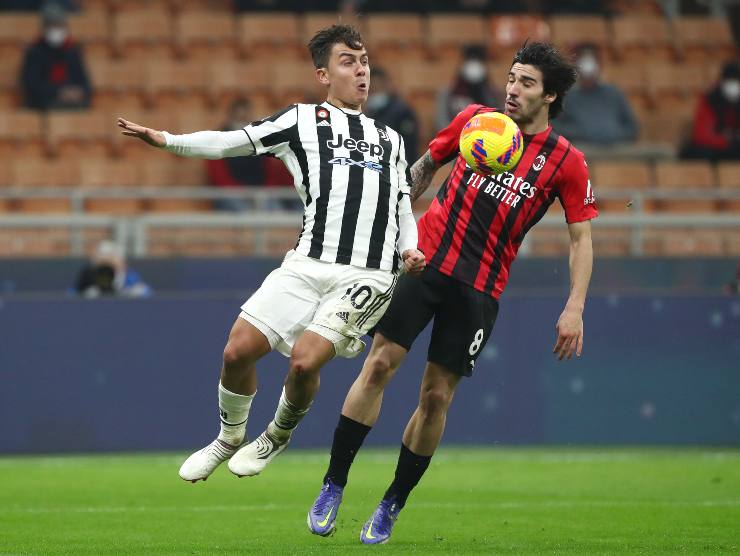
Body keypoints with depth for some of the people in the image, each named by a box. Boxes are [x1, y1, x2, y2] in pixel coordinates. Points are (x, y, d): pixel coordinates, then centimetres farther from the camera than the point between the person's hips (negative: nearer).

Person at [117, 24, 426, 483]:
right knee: (239, 349, -9)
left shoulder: (390, 139, 22)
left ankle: (277, 437, 11)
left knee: (304, 358, -20)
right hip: (309, 263, 0)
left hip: (368, 275, 0)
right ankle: (229, 440, 20)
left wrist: (409, 250, 2)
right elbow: (232, 143, 6)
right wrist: (167, 140, -8)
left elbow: (404, 209, 23)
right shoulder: (302, 120, 13)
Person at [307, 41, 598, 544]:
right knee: (379, 365, -10)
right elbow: (426, 166, 20)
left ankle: (392, 506, 15)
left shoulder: (566, 162, -1)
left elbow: (582, 237, 1)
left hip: (479, 288, -1)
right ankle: (333, 487, -1)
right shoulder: (475, 120, 4)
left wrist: (575, 308, -8)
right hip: (425, 258, 1)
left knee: (436, 397, -1)